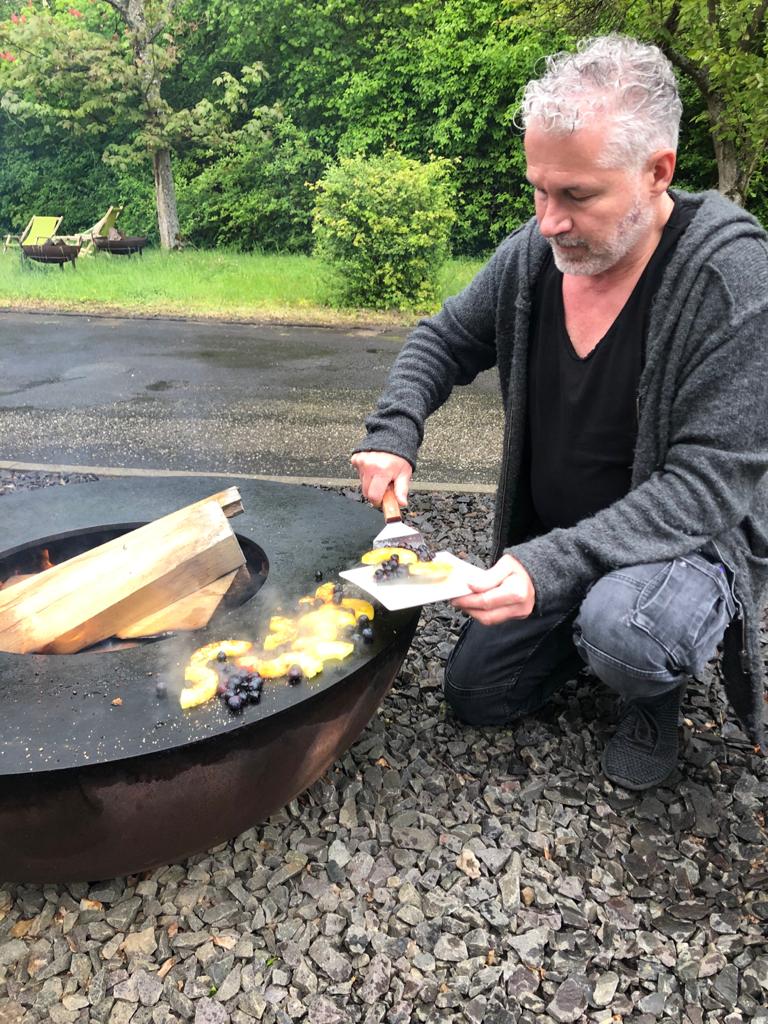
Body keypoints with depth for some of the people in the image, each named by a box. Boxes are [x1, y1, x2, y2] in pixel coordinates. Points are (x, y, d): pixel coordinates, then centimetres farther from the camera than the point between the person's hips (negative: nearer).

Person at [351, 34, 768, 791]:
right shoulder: (530, 255, -9)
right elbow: (442, 342, 6)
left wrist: (556, 564, -38)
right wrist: (394, 433, -14)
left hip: (685, 544, -5)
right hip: (550, 545, 6)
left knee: (620, 633, -37)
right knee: (475, 694, 9)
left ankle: (655, 694, 1)